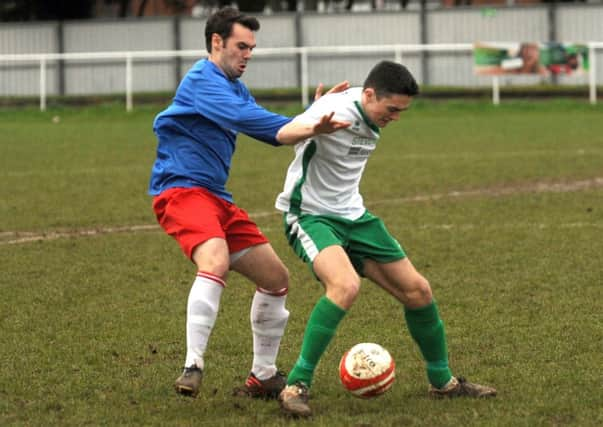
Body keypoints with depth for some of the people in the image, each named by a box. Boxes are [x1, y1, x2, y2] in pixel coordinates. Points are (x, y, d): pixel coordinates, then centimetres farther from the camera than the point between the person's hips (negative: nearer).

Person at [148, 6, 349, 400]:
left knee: (276, 279, 11)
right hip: (182, 189, -10)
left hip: (217, 197, 10)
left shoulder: (235, 88, 21)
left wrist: (313, 120, 0)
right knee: (216, 261, -36)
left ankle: (263, 375, 21)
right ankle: (193, 367, -37)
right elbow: (246, 118, -27)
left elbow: (276, 133, 17)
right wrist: (311, 127, -32)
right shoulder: (203, 81, -11)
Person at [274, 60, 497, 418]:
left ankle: (442, 381, 27)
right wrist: (312, 125, -61)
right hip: (310, 216, -8)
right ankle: (296, 386, -24)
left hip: (353, 215, 8)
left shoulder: (374, 119, 2)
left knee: (417, 290, 6)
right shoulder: (336, 111, -25)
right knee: (346, 285, -34)